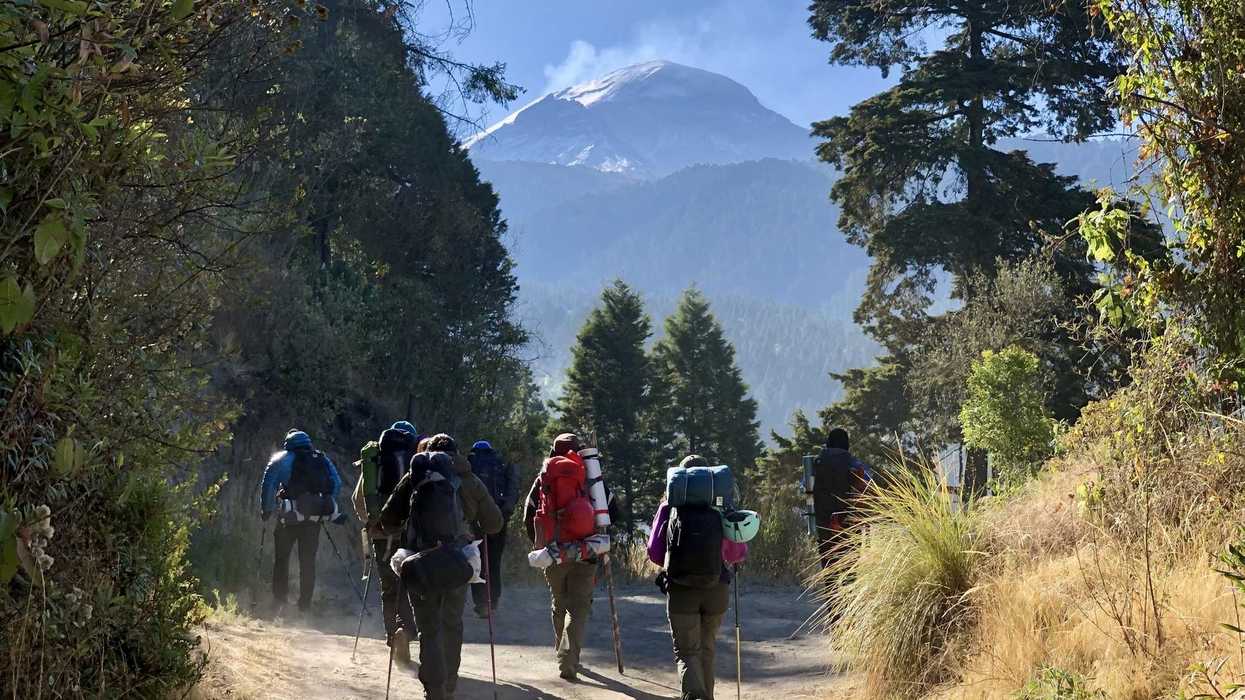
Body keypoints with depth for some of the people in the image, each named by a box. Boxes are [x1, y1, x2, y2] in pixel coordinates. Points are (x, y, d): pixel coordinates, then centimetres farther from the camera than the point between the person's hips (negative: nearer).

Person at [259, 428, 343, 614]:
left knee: (281, 559, 8)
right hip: (316, 516, 3)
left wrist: (266, 510, 6)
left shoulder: (281, 458, 5)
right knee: (308, 561, 8)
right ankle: (305, 606, 6)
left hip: (291, 516, -3)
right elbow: (336, 483, 10)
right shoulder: (322, 458, 15)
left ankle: (279, 602, 0)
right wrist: (329, 509, 15)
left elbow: (268, 485, -3)